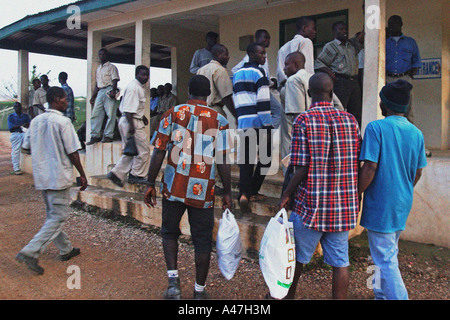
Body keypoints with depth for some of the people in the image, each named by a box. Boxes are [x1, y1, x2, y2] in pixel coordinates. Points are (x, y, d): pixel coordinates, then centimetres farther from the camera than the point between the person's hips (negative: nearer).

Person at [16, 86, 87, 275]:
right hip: (59, 177, -8)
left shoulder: (35, 121, 7)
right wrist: (82, 175, -5)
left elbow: (26, 147, 11)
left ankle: (65, 249, 29)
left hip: (41, 176, 8)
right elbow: (72, 152, -14)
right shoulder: (63, 122, -14)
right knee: (58, 217, -1)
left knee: (53, 214, 18)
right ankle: (30, 252, -8)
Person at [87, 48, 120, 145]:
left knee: (110, 114, -8)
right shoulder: (98, 69, 25)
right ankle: (95, 136, 2)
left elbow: (115, 80, -7)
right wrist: (93, 97, 21)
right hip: (100, 92, 7)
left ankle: (108, 136, -6)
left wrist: (113, 91, -24)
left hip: (109, 91, -7)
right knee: (95, 114, 0)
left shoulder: (111, 67, 5)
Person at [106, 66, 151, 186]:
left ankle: (116, 174, 15)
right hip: (131, 122, -11)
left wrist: (143, 117, 30)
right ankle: (136, 175, 8)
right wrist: (131, 125, -27)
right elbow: (128, 108, -23)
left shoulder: (140, 87, 17)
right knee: (143, 149, -2)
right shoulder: (133, 87, -16)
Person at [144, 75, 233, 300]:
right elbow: (223, 162, -3)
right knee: (202, 240, 12)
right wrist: (227, 193, 6)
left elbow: (158, 153, -2)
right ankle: (199, 291, 22)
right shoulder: (219, 121, 0)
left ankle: (173, 279, 6)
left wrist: (151, 184, 6)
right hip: (203, 191, 0)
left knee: (169, 232, 20)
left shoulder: (172, 114, 1)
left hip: (174, 188, 1)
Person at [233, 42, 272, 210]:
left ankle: (244, 193, -10)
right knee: (265, 158, 8)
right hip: (258, 123, -7)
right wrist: (268, 127, -13)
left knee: (245, 159, 6)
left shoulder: (237, 74, 19)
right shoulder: (258, 72, -6)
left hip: (243, 124, 7)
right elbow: (263, 102, -13)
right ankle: (253, 192, 10)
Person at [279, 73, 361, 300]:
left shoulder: (304, 121, -10)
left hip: (311, 202, -3)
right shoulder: (350, 120, 3)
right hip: (344, 205, 4)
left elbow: (302, 168, -14)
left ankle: (288, 295, 36)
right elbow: (357, 164, 5)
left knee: (296, 256, 16)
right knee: (340, 262, 10)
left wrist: (286, 194, -1)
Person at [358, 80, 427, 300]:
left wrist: (355, 196, -10)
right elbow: (418, 172, 10)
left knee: (386, 259, 1)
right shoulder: (416, 133, 3)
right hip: (403, 204, 8)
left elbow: (369, 168, -22)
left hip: (380, 204, -7)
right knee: (388, 253, 24)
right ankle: (381, 294, 40)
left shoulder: (376, 128, -17)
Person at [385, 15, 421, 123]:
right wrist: (383, 76, -2)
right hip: (388, 79, 1)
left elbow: (417, 61, 16)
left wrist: (411, 75, 1)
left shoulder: (410, 42, 19)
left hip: (405, 78, -1)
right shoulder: (385, 43, 19)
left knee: (407, 108, -9)